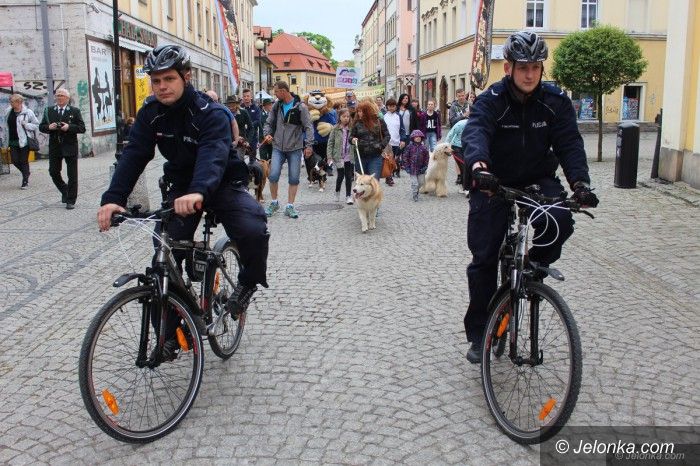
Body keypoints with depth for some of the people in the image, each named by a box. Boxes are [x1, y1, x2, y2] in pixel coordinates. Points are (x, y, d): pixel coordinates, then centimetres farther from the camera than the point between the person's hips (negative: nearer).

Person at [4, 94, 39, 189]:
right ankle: (26, 173, 29)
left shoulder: (27, 112, -8)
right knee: (15, 160, 2)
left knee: (24, 161, -1)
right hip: (13, 141, 5)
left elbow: (37, 125, -3)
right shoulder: (9, 112, 7)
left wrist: (26, 125, -19)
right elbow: (9, 125, 20)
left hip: (24, 140, -5)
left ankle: (25, 182, 8)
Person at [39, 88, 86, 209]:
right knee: (53, 172, 5)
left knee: (72, 175, 0)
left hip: (70, 147, -3)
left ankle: (71, 200, 8)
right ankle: (64, 190, 31)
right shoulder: (49, 111, 9)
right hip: (54, 147, 3)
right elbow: (41, 127, 9)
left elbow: (82, 128, -5)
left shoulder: (75, 111, 1)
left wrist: (69, 127, -19)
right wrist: (49, 127, -12)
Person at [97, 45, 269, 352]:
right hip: (181, 187, 5)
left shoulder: (211, 113, -23)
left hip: (222, 185, -4)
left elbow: (214, 154, -42)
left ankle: (247, 283, 2)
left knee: (253, 232, -30)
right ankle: (169, 330, 11)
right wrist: (113, 198, -36)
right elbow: (134, 155, -19)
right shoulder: (150, 113, -8)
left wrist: (198, 192, -64)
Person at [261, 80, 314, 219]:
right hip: (278, 147, 2)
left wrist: (309, 145, -15)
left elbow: (308, 127, -7)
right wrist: (267, 134, -4)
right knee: (273, 175, -7)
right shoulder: (276, 106, 6)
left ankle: (290, 206, 12)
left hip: (295, 148, -2)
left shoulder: (300, 107, -6)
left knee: (294, 178, 1)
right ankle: (274, 202, 13)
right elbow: (268, 122, 15)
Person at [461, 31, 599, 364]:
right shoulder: (490, 101, -15)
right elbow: (475, 132, -35)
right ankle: (479, 333, 11)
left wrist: (579, 181, -34)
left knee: (560, 221, -30)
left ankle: (537, 263, 5)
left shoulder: (556, 101, -6)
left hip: (538, 180, 2)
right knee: (484, 259, -4)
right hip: (493, 183, -1)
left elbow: (570, 143, -15)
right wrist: (478, 165, -57)